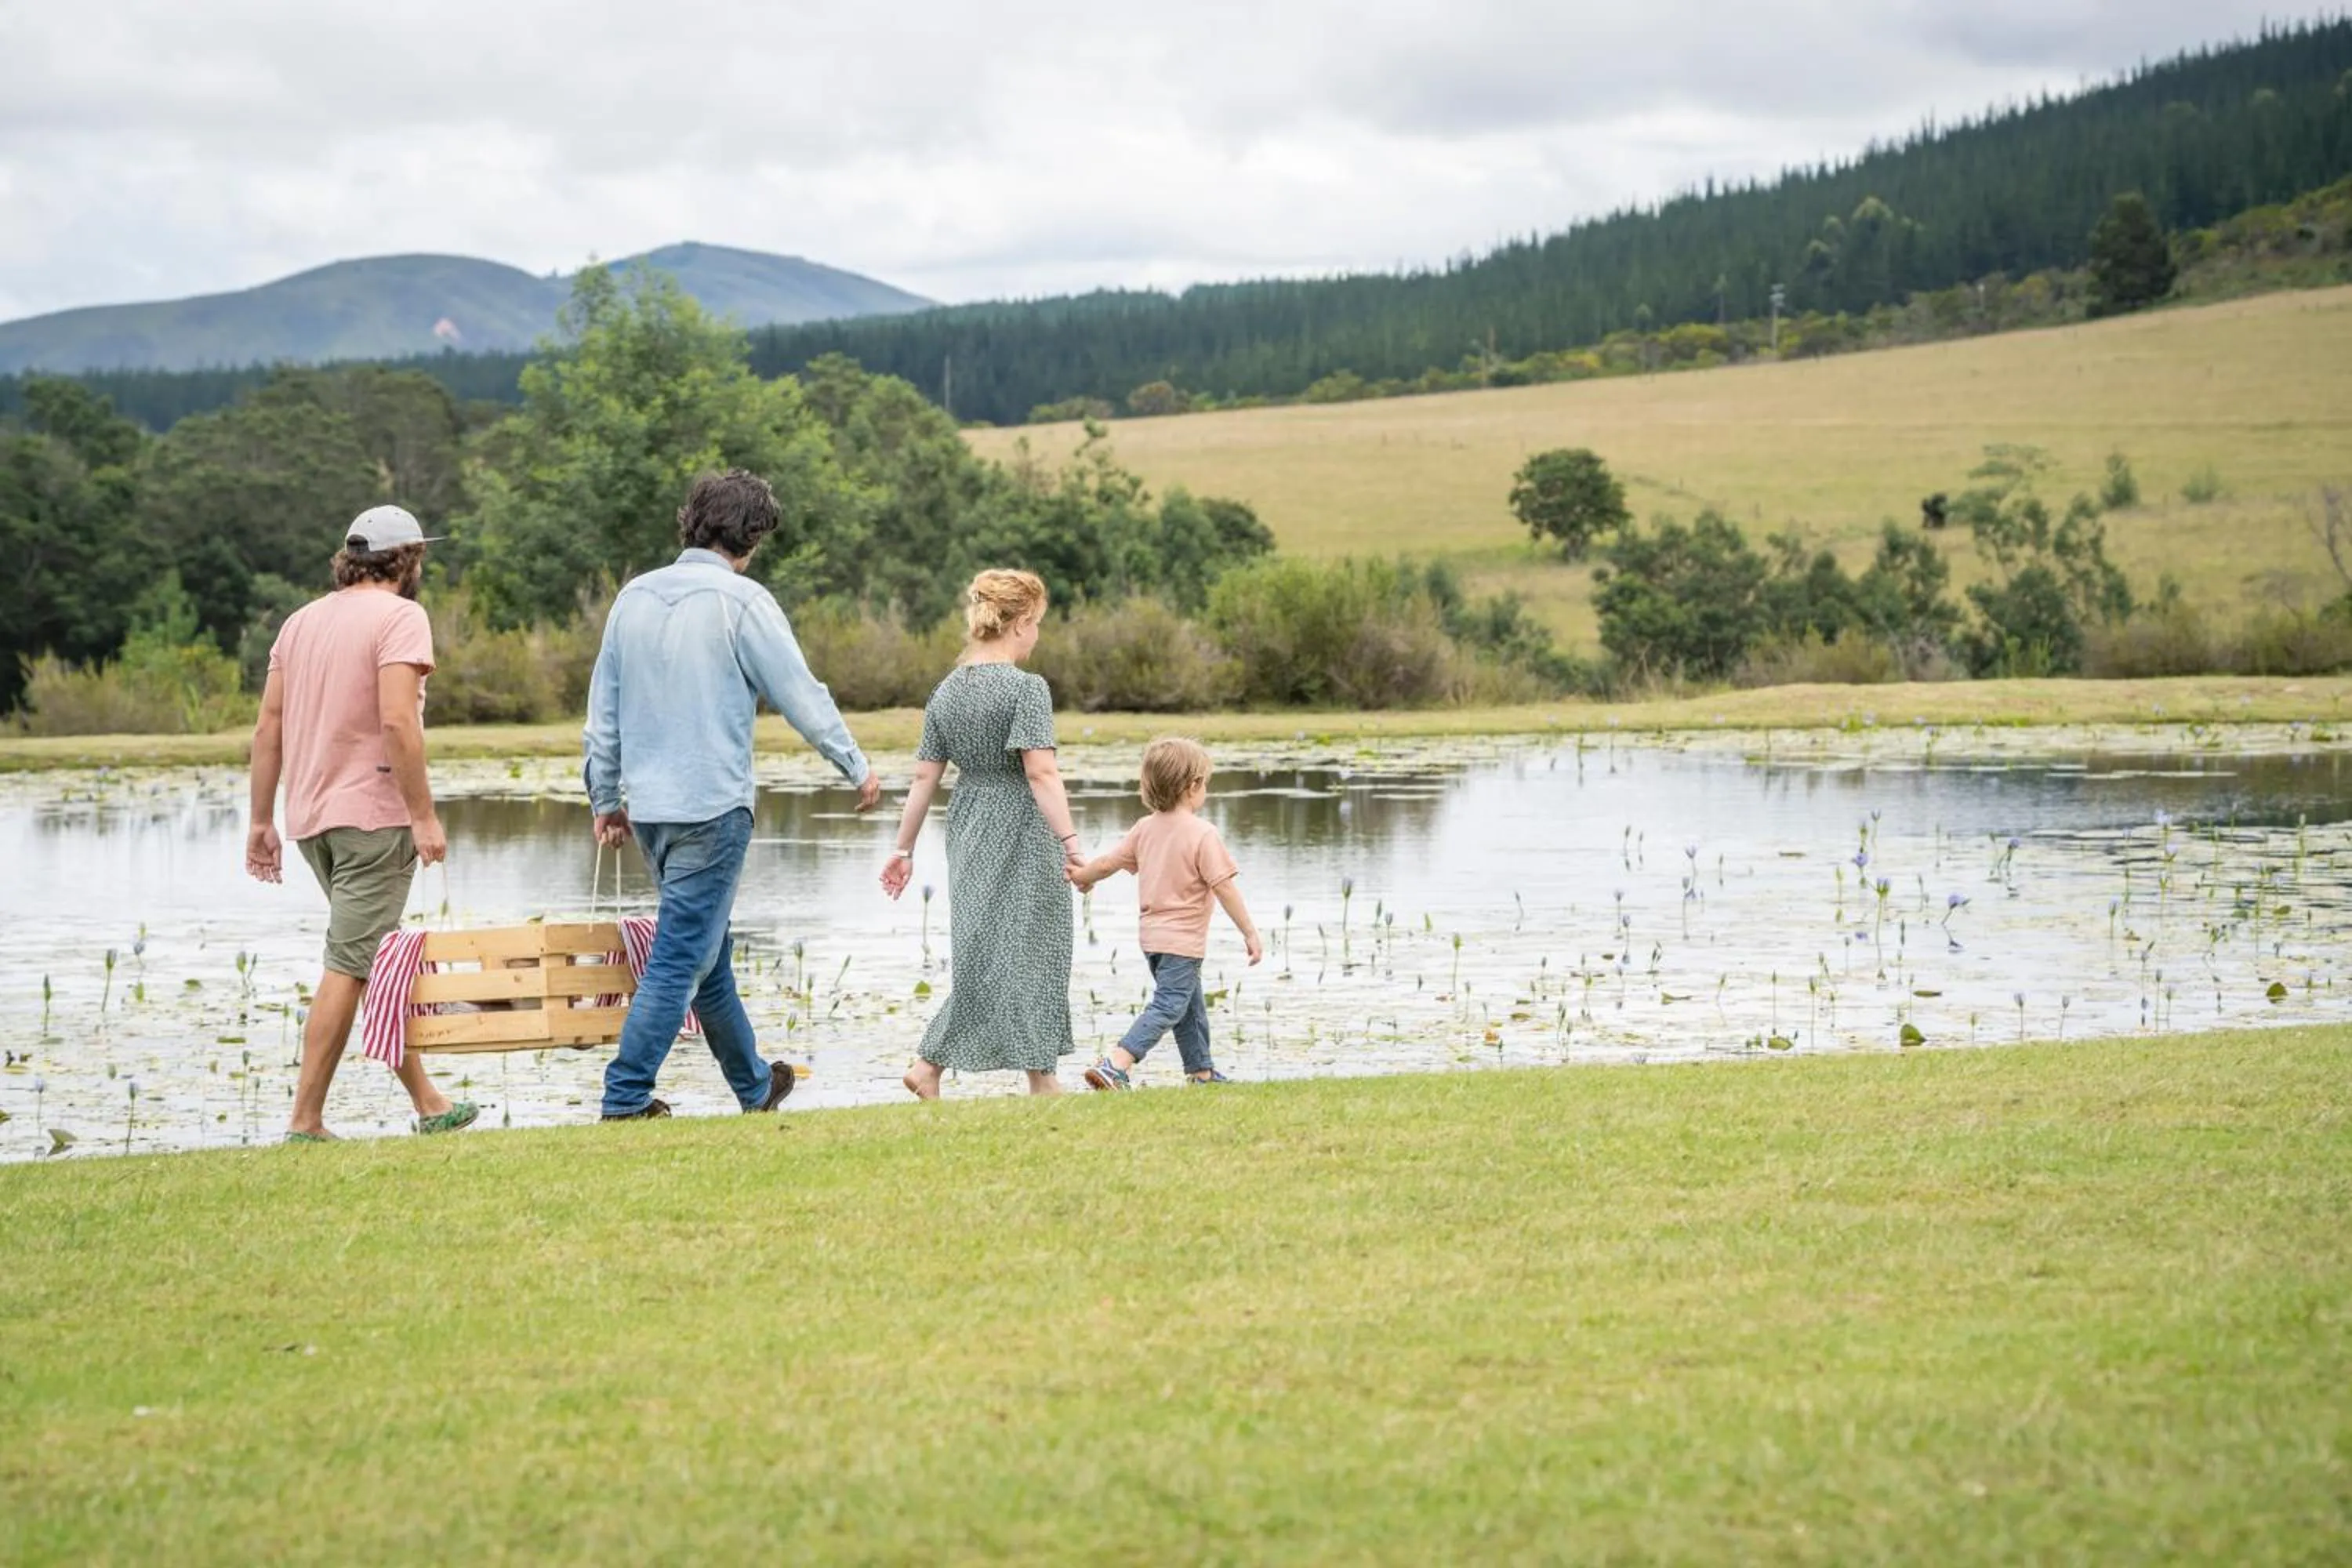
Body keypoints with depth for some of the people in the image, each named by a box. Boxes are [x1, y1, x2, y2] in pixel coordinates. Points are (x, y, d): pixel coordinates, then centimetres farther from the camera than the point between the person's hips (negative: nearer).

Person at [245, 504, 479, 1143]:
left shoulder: (301, 621, 14)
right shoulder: (400, 617, -8)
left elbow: (269, 727, 10)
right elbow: (397, 721, -20)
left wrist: (262, 822, 13)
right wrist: (425, 815, -17)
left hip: (312, 817, 8)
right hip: (372, 813, -8)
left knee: (379, 960, 15)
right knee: (348, 967, -6)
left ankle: (427, 1103, 21)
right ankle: (305, 1121, -7)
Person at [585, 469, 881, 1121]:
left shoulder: (634, 597, 8)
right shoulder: (742, 601, -10)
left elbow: (603, 710, 12)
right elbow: (803, 698, -7)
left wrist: (606, 798, 20)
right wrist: (858, 768, 6)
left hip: (648, 805, 7)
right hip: (713, 806, -7)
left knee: (708, 952, 18)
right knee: (681, 958, -5)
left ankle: (754, 1085, 32)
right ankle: (626, 1099, -9)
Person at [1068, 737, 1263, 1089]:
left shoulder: (1146, 828, 4)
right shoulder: (1203, 835, -16)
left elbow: (1110, 862, 10)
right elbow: (1224, 888, -17)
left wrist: (1082, 876, 31)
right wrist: (1250, 932, -12)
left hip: (1154, 937, 8)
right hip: (1183, 940, -8)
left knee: (1192, 1005, 21)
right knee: (1167, 1007, -10)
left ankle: (1201, 1072, 30)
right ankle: (1115, 1065, -24)